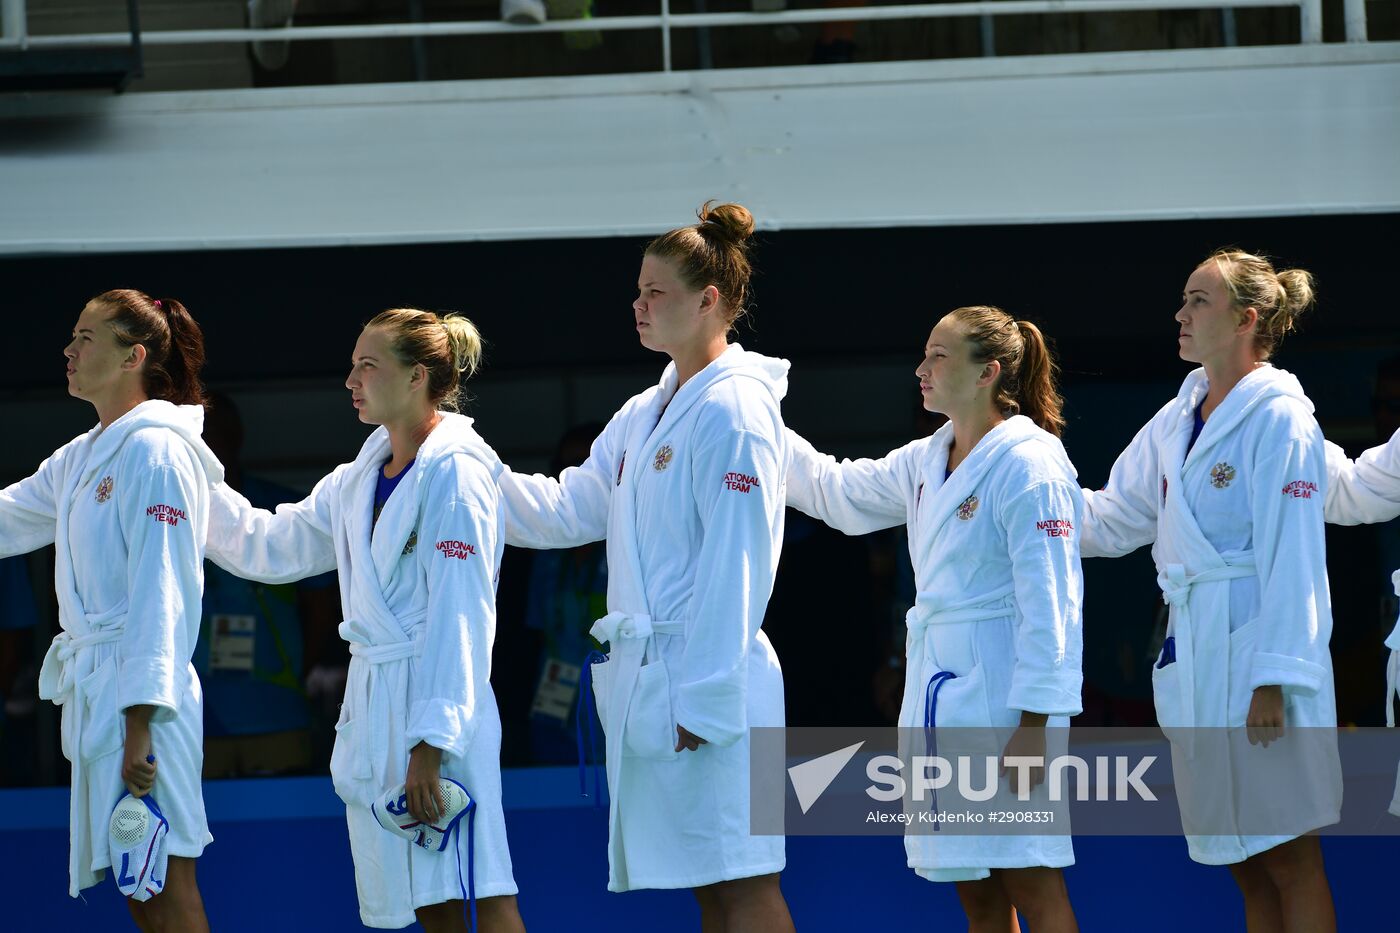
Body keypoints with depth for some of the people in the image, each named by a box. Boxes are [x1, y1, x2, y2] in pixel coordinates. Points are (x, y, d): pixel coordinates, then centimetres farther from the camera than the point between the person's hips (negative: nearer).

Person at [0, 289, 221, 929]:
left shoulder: (155, 451, -12)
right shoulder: (84, 456, 15)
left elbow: (160, 596, -17)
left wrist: (139, 725, -21)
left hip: (140, 695, -9)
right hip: (93, 685, 9)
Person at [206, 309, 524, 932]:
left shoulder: (455, 472, -11)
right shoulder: (360, 479, 15)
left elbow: (459, 615, -16)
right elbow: (273, 547, 23)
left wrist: (432, 740, -20)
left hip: (438, 702, -9)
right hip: (374, 704, 9)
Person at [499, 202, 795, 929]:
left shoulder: (733, 411, -11)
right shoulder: (644, 415, 17)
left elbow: (733, 566, -16)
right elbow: (569, 510, 16)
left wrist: (704, 699, -19)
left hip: (709, 684, -9)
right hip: (647, 679, 9)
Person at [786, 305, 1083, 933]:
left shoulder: (1030, 464, -13)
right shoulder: (925, 462, 13)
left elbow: (1050, 603, -16)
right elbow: (837, 492, 26)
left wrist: (1034, 723, -20)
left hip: (1001, 687, -9)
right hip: (937, 690, 9)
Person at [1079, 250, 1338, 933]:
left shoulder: (1280, 418, -10)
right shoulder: (1176, 421, 14)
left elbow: (1292, 557, -14)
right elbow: (1115, 518, 19)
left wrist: (1274, 680, -18)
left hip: (1257, 650, -8)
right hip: (1195, 658, 8)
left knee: (1288, 861, -5)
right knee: (1247, 868, 10)